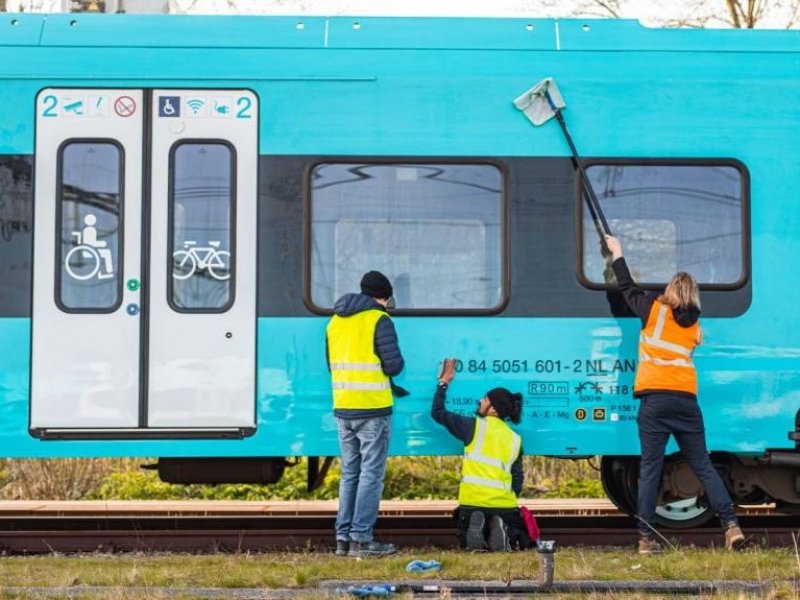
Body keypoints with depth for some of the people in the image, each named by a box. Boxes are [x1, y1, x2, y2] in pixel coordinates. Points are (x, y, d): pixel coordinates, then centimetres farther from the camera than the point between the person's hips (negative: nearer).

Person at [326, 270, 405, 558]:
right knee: (371, 473, -2)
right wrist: (397, 365, 7)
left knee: (350, 473, 13)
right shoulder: (379, 320, -9)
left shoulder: (335, 321, 13)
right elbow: (393, 364, -14)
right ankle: (361, 539, -4)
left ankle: (343, 538, 13)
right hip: (372, 409, -7)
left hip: (343, 409, 7)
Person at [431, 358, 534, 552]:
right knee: (520, 539, 23)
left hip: (472, 503, -1)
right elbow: (517, 481, 9)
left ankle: (476, 527, -14)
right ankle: (502, 531, -13)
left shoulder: (475, 427, 0)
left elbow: (438, 413, 7)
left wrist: (443, 382, 17)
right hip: (504, 505, 1)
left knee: (469, 542, 24)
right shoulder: (515, 439, 10)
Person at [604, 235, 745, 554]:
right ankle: (731, 525, -2)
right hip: (686, 399, 3)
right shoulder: (694, 325, 15)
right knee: (703, 466, 8)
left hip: (654, 400, -3)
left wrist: (617, 254, 32)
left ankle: (646, 537, -3)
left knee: (650, 469, -1)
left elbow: (628, 289, 19)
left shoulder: (654, 310, 6)